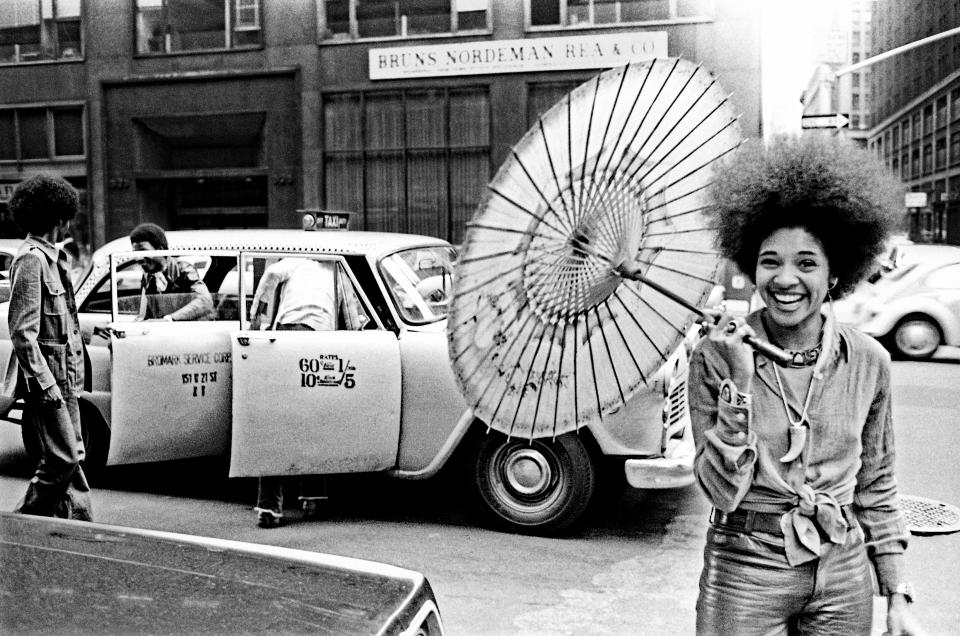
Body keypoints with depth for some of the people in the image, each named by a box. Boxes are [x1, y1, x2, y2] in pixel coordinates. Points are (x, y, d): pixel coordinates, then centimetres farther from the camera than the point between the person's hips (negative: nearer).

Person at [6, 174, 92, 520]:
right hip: (46, 380, -10)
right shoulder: (31, 260, -14)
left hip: (64, 380, 10)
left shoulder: (53, 258, 15)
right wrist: (45, 385, -21)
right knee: (61, 459, -7)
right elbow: (22, 332, -18)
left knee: (73, 455, 11)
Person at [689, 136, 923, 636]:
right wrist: (738, 380, -24)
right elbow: (721, 491, -16)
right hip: (746, 575, -2)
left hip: (843, 578, 3)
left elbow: (876, 488, 6)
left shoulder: (868, 361, -4)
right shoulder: (715, 356, -12)